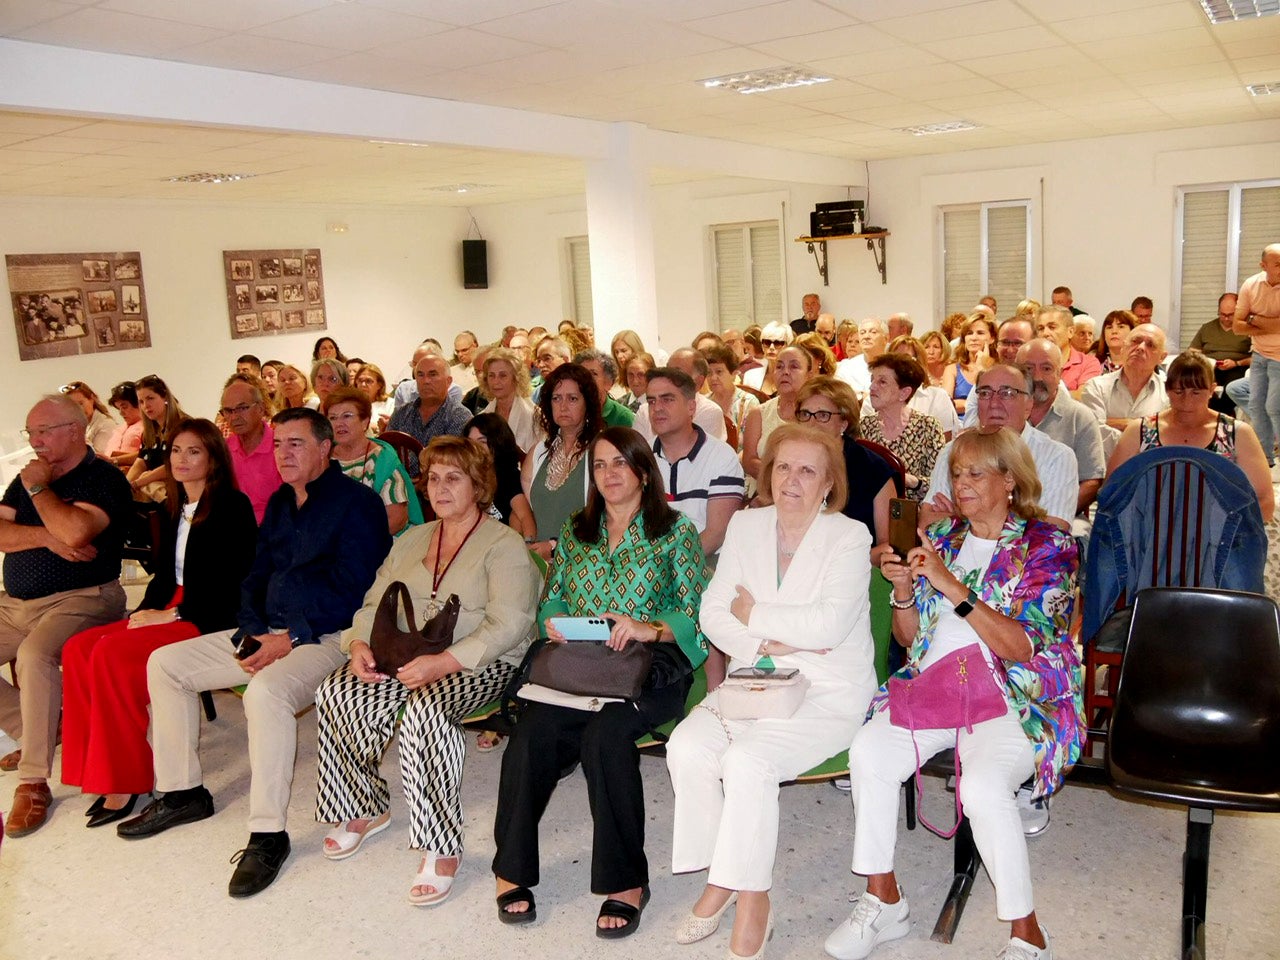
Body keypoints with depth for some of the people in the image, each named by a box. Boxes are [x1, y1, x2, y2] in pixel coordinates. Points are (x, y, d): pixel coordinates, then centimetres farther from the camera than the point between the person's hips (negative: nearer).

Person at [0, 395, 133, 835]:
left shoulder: (103, 478, -8)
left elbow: (74, 532, -25)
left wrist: (38, 488, -10)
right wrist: (48, 537, -14)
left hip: (79, 600, -9)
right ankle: (37, 730, 13)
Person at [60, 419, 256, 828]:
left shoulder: (232, 506, -8)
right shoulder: (178, 509, 17)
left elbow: (233, 580, -15)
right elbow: (166, 572, 20)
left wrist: (173, 614, -15)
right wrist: (146, 610, 1)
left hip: (211, 619, -8)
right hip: (172, 610, 8)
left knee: (112, 654, -25)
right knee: (78, 648, -11)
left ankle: (127, 779, -14)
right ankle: (102, 767, -8)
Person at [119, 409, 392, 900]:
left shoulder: (356, 501, -11)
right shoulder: (280, 502, 15)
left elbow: (350, 592, -18)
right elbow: (256, 575, 17)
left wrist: (290, 638, -19)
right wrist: (253, 632, -1)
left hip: (325, 638, -9)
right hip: (270, 634, 9)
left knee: (266, 690, -37)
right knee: (165, 663, 7)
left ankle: (268, 834, -24)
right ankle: (182, 792, 17)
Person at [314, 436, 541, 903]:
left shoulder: (504, 544, -3)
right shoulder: (411, 540, 19)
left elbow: (508, 625, -15)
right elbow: (375, 603, 16)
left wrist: (446, 662, -26)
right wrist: (359, 643, -6)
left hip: (479, 666, -6)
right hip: (405, 660, 6)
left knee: (424, 706, -36)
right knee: (334, 692, -18)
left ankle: (442, 848, -24)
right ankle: (363, 809, 3)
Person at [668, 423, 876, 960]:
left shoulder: (849, 538, -6)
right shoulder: (746, 526, 8)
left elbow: (829, 624, -21)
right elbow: (713, 613, 2)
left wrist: (753, 614, -10)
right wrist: (766, 644, -14)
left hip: (828, 693, -4)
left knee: (746, 760, -29)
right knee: (687, 747, -21)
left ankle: (752, 896, -9)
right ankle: (717, 876, -2)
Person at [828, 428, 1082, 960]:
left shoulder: (1048, 546, -1)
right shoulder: (942, 537, 14)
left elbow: (1020, 647, -14)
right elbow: (910, 637, 15)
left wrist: (952, 586, -21)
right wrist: (903, 589, -5)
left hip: (1016, 700, -4)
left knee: (982, 785, -33)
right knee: (868, 751, -23)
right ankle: (882, 902, -6)